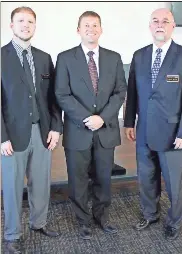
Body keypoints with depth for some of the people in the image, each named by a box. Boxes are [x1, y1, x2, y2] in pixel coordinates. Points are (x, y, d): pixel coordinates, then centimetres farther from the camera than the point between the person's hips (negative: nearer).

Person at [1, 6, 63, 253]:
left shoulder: (44, 58, 9)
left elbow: (53, 96, 9)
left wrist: (56, 127, 0)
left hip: (42, 131, 4)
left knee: (41, 183, 15)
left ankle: (39, 222, 38)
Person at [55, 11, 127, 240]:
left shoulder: (114, 58, 7)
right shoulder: (65, 58, -1)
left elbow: (120, 91, 2)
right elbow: (62, 95, -8)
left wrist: (102, 117, -12)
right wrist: (87, 119, -16)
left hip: (106, 130, 2)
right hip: (78, 131, -2)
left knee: (103, 178, 14)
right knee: (78, 180, 10)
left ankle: (101, 216, 36)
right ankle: (84, 220, 31)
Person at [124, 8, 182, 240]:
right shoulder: (139, 56, 6)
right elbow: (132, 92, 9)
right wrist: (129, 122, 6)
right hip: (144, 131, 4)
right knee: (146, 178, 17)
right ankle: (150, 214, 40)